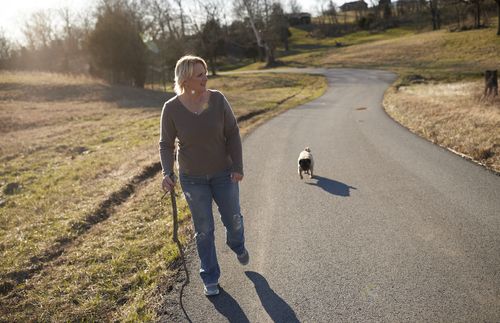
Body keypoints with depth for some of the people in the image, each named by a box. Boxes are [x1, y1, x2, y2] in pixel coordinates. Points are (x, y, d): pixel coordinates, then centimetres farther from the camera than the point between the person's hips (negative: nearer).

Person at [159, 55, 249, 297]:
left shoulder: (217, 99, -12)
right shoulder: (171, 108, -14)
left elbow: (232, 133, -7)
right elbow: (166, 144, -6)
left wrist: (237, 166, -11)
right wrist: (167, 173, -20)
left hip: (223, 173, 1)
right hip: (192, 178, -1)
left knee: (233, 218, 15)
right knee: (203, 229, 6)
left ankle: (237, 245, 51)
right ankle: (210, 279, 25)